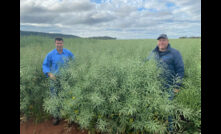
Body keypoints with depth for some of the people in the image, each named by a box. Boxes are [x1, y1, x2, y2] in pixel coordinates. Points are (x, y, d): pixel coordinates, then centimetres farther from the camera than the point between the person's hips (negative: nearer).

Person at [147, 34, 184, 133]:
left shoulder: (174, 53, 1)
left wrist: (177, 86, -7)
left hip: (167, 87, -4)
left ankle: (169, 127, 24)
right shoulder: (153, 53, 12)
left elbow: (180, 70, -1)